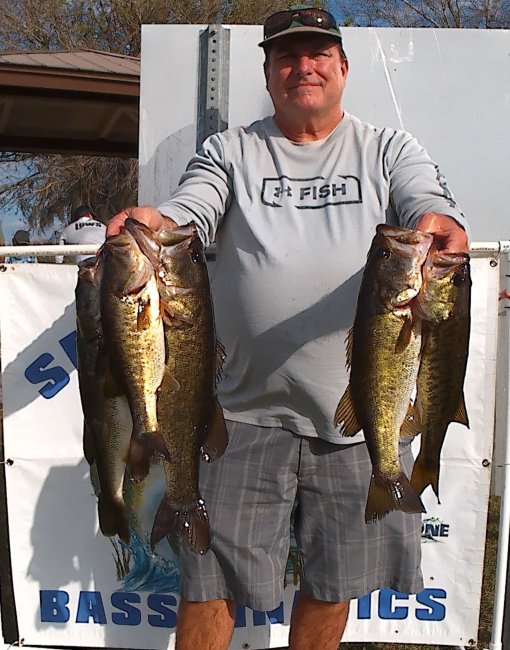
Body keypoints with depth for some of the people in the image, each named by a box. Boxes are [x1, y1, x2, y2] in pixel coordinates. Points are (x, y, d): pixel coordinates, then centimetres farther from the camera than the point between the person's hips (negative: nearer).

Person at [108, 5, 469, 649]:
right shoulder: (230, 151, 9)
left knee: (332, 581, 16)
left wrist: (442, 229, -31)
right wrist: (153, 222, -29)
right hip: (248, 409, 0)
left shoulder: (388, 150, 8)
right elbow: (188, 212, -5)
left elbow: (435, 210, -7)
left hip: (360, 410, 1)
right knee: (210, 577, 7)